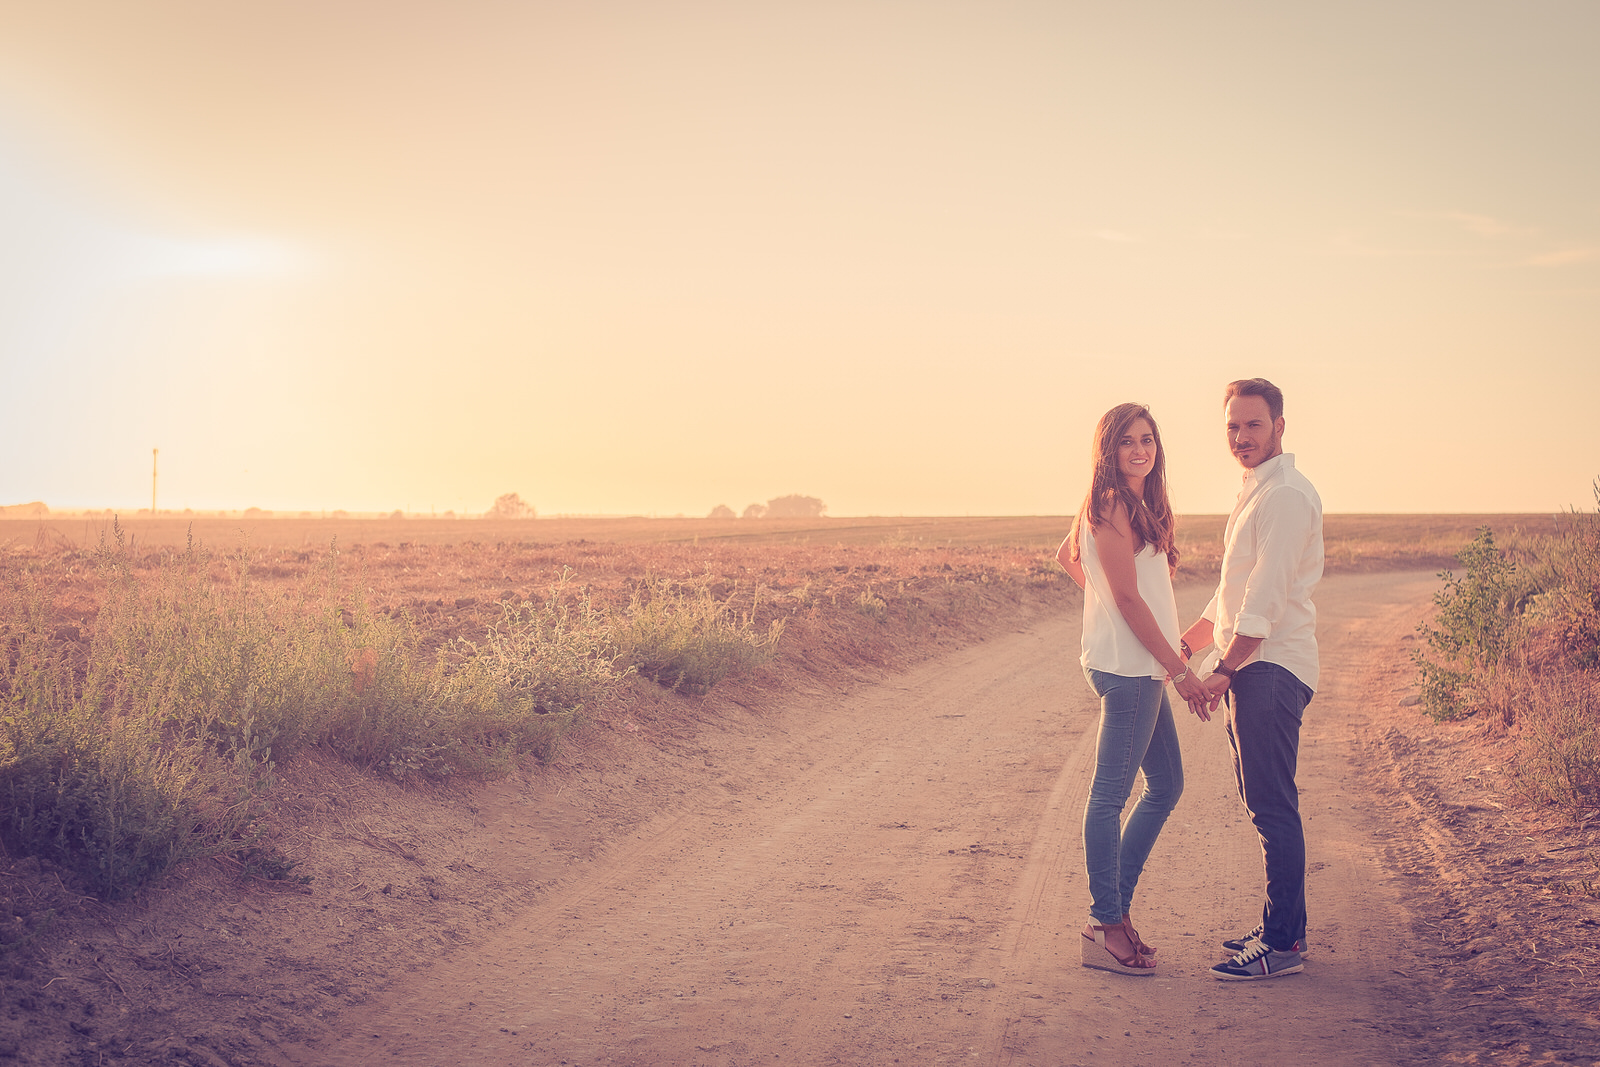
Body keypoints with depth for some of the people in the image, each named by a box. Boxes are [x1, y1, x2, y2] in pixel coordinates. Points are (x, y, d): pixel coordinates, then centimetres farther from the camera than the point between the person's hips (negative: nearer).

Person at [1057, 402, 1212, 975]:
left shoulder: (1134, 504, 17)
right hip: (1128, 665, -10)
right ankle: (1105, 928, 3)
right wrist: (1181, 671, -14)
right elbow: (1128, 598, -16)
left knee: (1166, 785, 15)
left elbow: (1066, 554, 30)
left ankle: (1113, 908, 21)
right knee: (1111, 794, -4)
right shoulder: (1111, 505, -13)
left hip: (1142, 667, 10)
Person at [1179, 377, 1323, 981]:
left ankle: (1282, 945, -1)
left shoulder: (1286, 495, -13)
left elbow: (1266, 594, -19)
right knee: (1264, 803, 14)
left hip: (1271, 669, -10)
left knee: (1273, 807, -7)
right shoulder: (1257, 493, 20)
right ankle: (1284, 927, 23)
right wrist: (1187, 646, 21)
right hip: (1253, 667, 10)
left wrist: (1225, 669, -18)